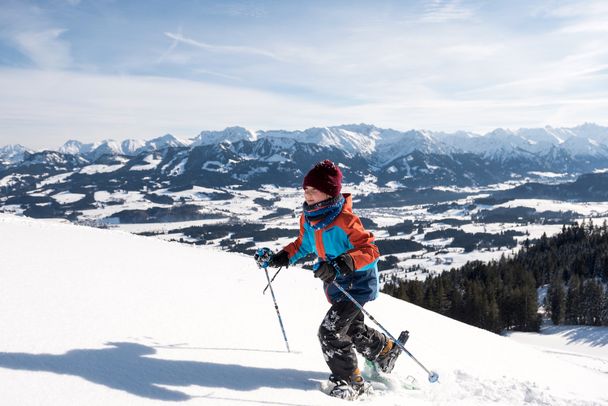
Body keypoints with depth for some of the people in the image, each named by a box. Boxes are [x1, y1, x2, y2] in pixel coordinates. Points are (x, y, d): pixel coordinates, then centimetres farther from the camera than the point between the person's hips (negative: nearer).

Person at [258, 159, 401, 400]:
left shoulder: (344, 220, -29)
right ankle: (386, 350, 52)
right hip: (335, 287, 9)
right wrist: (285, 256, -1)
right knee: (353, 331, 25)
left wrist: (341, 264, -45)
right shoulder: (308, 217, -4)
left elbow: (370, 251, -31)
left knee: (329, 332, -16)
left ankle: (351, 382, 3)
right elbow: (305, 243, 15)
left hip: (357, 285, -9)